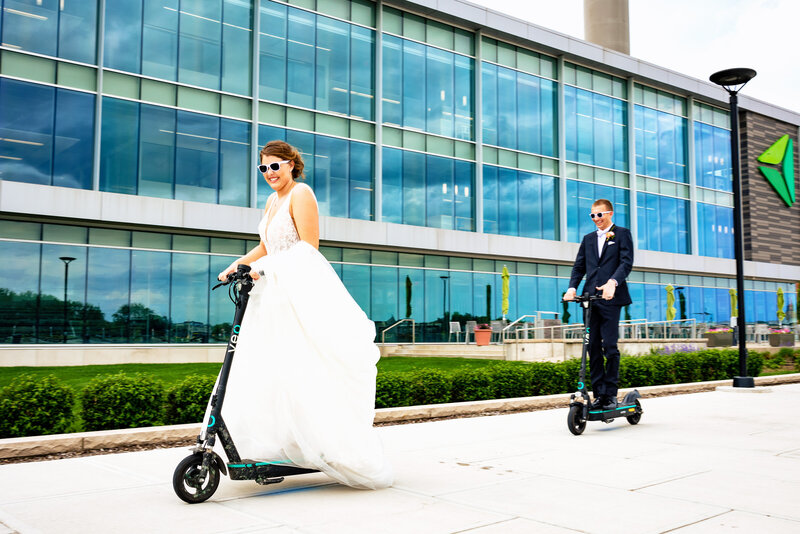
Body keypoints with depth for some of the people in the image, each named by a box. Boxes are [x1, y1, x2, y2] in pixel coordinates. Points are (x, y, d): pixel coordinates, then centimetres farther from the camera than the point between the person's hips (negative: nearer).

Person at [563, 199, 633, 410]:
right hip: (590, 297, 5)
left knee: (610, 346, -7)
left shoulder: (622, 234, 7)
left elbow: (626, 262, -6)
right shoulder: (588, 239, 22)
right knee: (593, 347, 3)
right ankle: (598, 394, 8)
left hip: (611, 298, -5)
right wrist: (572, 287, -3)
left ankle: (611, 394, 1)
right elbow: (579, 266, 16)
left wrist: (612, 282, -23)